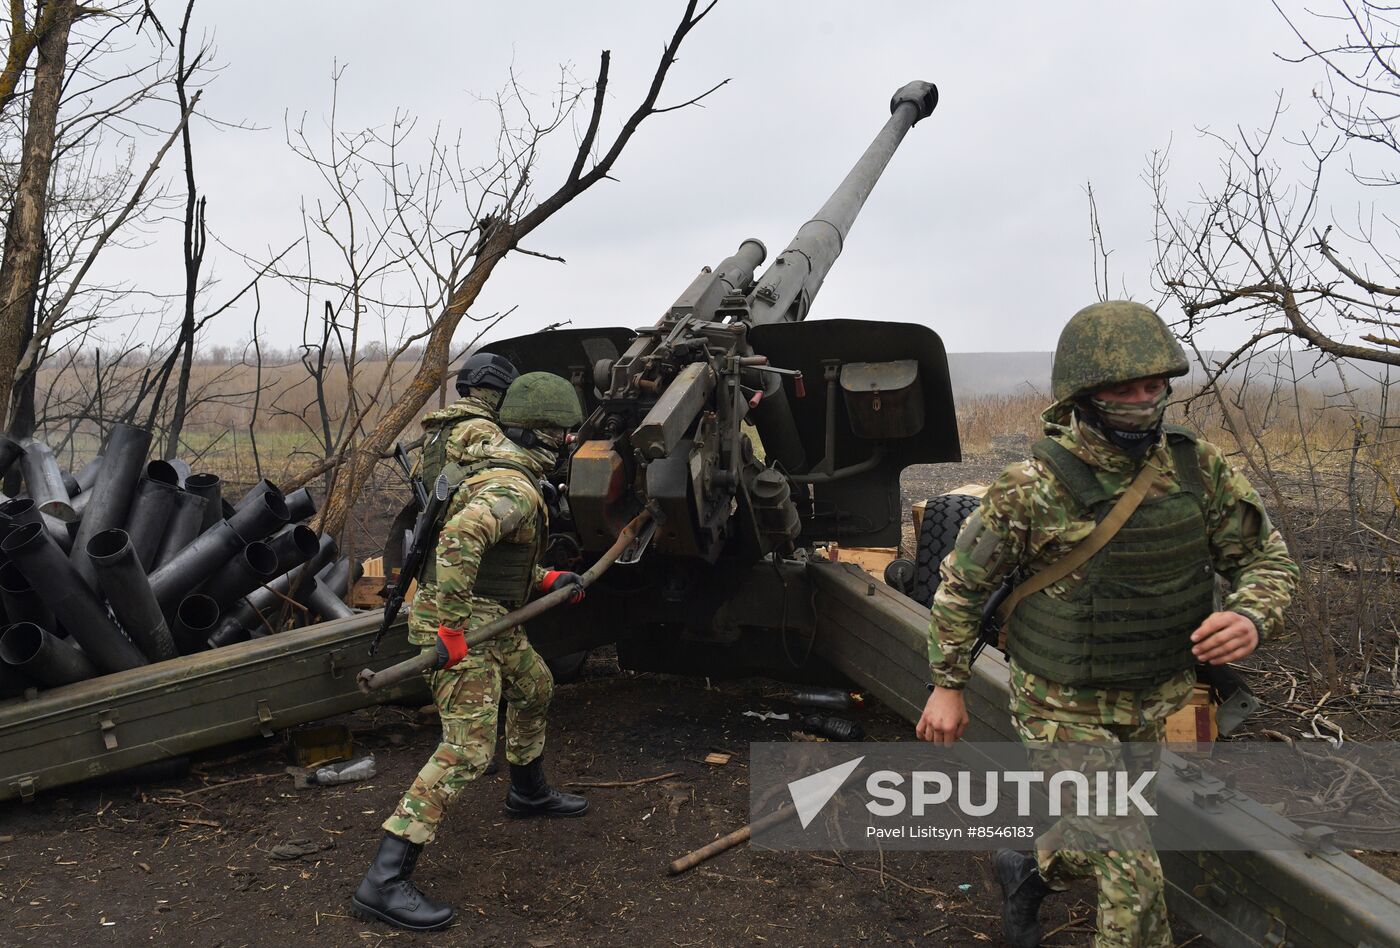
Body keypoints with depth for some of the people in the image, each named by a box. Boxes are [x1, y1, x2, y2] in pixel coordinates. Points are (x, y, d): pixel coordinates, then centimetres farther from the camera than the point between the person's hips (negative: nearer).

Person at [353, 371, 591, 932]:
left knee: (534, 687, 29)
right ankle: (384, 882, -10)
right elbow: (459, 537, -40)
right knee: (468, 749, -12)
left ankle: (529, 793, 52)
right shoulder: (513, 489, -23)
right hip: (463, 625, -11)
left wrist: (547, 579, 21)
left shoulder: (492, 464, 10)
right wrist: (451, 629, -35)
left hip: (492, 617, 11)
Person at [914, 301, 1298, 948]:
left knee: (1098, 840, 25)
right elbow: (962, 581, -8)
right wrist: (947, 686, -3)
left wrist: (1251, 616, -23)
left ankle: (1028, 873, 56)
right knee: (1132, 885, -2)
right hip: (1065, 710, -5)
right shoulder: (1031, 490, -21)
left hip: (1154, 706, 5)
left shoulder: (1201, 469, -9)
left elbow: (1267, 559, 0)